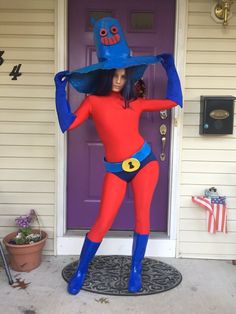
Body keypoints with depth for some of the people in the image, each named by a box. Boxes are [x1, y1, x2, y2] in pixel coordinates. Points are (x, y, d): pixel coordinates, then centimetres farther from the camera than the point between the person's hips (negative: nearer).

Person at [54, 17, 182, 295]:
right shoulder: (93, 101, 1)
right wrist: (60, 89, -9)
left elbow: (173, 100, 9)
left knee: (142, 215, 6)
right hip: (116, 171, -2)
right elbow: (67, 124, -9)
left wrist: (169, 67, 11)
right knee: (102, 223, -1)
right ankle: (80, 272, 19)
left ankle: (135, 270, 23)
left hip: (144, 162, 2)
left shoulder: (135, 102, 5)